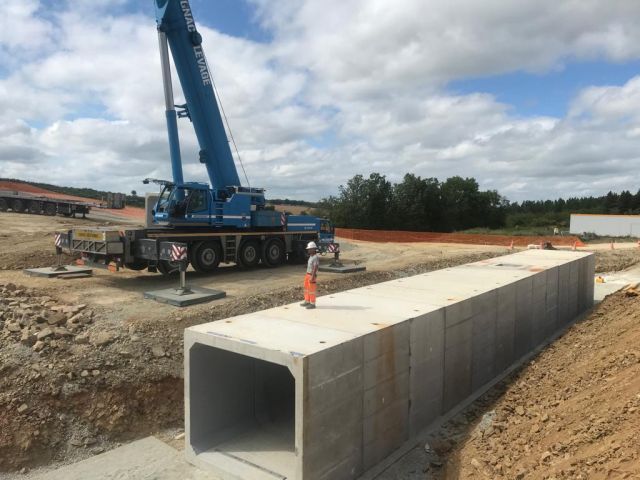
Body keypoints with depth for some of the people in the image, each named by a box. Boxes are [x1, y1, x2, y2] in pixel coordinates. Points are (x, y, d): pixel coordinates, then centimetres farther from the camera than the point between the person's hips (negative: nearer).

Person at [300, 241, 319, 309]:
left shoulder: (315, 258, -18)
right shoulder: (311, 257, 12)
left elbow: (315, 268, -22)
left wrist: (312, 277, -24)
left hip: (311, 275, -10)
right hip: (308, 275, 10)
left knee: (311, 290, -2)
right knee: (307, 289, 16)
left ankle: (312, 304, 7)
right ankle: (307, 302, 28)